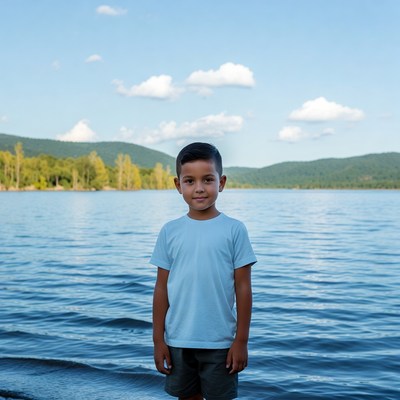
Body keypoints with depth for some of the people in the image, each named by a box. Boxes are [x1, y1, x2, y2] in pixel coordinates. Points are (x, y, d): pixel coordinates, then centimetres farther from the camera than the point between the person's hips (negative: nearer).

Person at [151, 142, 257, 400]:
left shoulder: (234, 230, -6)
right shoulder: (170, 232, 0)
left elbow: (243, 288, -4)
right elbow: (162, 289, 3)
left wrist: (241, 340, -5)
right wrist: (158, 339, 3)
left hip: (220, 343, -2)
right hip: (178, 341, 2)